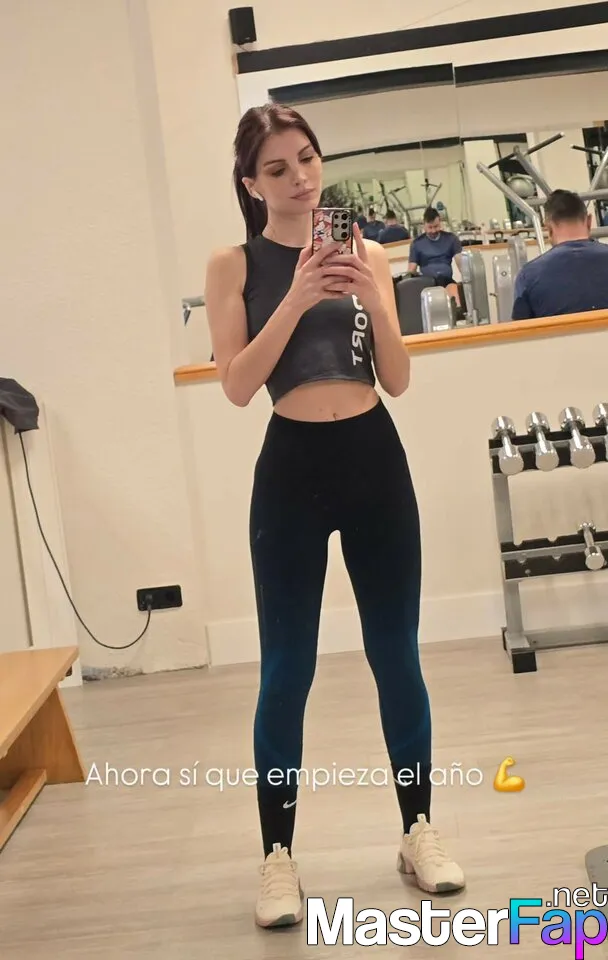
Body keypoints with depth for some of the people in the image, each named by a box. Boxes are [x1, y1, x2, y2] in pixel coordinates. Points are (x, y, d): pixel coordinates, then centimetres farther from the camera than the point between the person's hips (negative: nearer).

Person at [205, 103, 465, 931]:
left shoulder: (367, 254, 7)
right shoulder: (234, 265, 1)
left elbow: (398, 381, 1)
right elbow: (237, 385, -11)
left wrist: (372, 298, -14)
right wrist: (296, 300, -19)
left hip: (375, 460, 3)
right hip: (292, 468, -2)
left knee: (397, 655, 11)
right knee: (286, 670, 3)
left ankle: (419, 830, 26)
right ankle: (278, 853, 16)